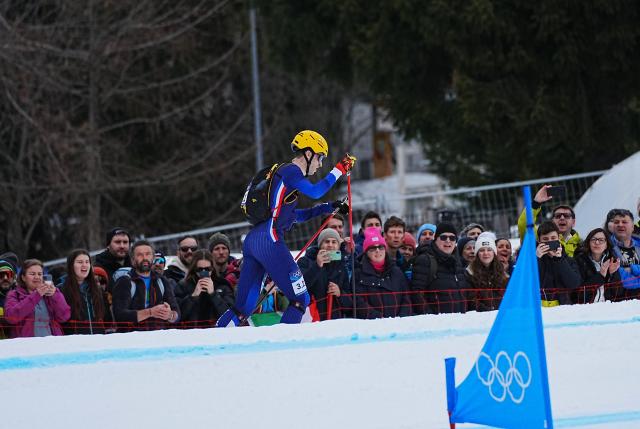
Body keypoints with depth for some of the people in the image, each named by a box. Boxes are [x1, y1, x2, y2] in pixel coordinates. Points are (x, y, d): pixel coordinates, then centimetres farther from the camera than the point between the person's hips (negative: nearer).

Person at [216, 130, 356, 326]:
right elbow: (315, 191, -19)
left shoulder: (283, 172, 27)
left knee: (243, 309, 8)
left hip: (251, 241, 9)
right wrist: (339, 170, -9)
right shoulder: (291, 171, -1)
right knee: (300, 299, -5)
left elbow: (295, 215, 35)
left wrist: (328, 208, 28)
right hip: (269, 241, -9)